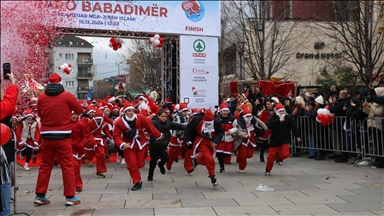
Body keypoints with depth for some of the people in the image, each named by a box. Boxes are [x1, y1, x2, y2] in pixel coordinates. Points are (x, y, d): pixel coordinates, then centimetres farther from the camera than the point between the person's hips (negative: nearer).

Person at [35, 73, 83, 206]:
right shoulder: (67, 96, -5)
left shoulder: (41, 97, 3)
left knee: (45, 166, 13)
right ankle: (70, 196, 6)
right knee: (67, 166, 4)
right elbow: (80, 110, 6)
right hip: (62, 136, -3)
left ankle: (40, 195, 18)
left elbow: (40, 114, 18)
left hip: (46, 136, 3)